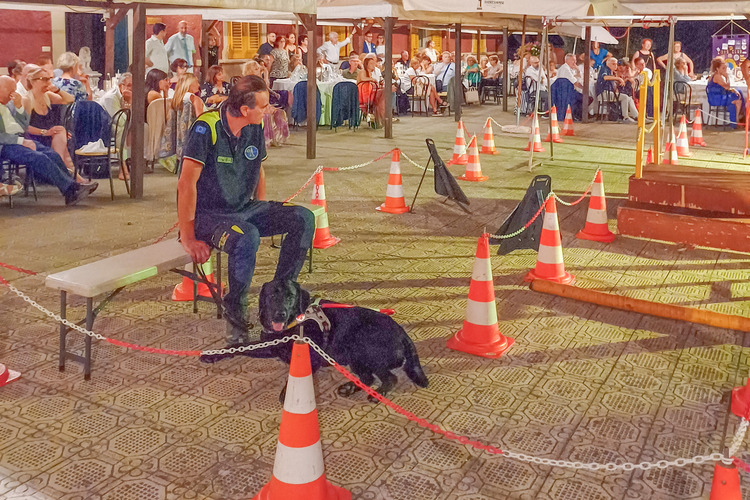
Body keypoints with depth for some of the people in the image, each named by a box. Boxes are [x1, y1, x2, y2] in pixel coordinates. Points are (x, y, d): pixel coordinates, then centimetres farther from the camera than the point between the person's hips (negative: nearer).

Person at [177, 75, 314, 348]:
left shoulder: (256, 127, 2)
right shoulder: (207, 127, -19)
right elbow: (186, 184, -22)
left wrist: (262, 215, 12)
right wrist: (188, 238, -24)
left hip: (244, 209, 7)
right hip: (207, 214, -7)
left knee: (304, 219, -11)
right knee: (247, 238, -37)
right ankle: (235, 315, -15)